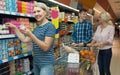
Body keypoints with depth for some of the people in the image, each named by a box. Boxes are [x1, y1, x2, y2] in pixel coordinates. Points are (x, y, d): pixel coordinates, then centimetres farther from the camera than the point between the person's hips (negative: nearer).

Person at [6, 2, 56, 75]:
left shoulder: (50, 26, -14)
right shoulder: (37, 28, 10)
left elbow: (46, 47, -22)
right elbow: (25, 40, 10)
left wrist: (31, 35, -28)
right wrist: (15, 28, 9)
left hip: (46, 62, -8)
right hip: (36, 61, 8)